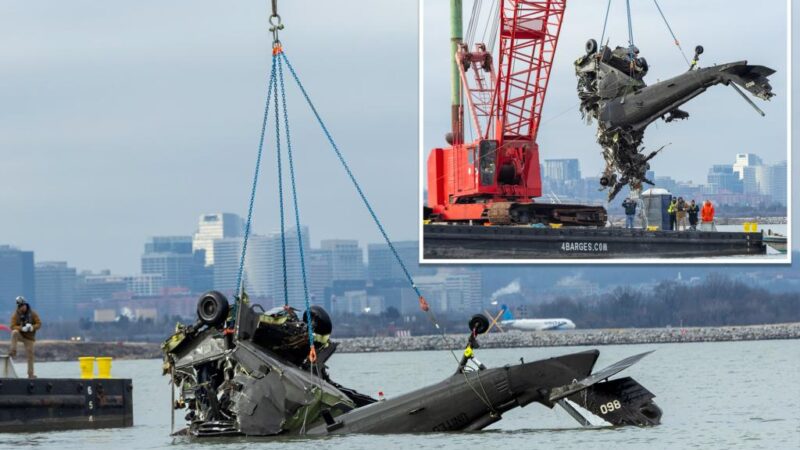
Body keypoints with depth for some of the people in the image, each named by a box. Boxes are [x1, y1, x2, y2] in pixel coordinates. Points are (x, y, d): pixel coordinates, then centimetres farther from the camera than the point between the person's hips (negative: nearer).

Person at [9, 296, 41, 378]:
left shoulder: (32, 314, -5)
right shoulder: (15, 315, -8)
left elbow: (39, 324, -5)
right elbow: (13, 327, -14)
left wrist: (32, 327, -26)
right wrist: (22, 328, -31)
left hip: (29, 337, 1)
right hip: (20, 335, -1)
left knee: (30, 355, -1)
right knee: (15, 332, -36)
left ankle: (30, 374, 9)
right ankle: (13, 351, -30)